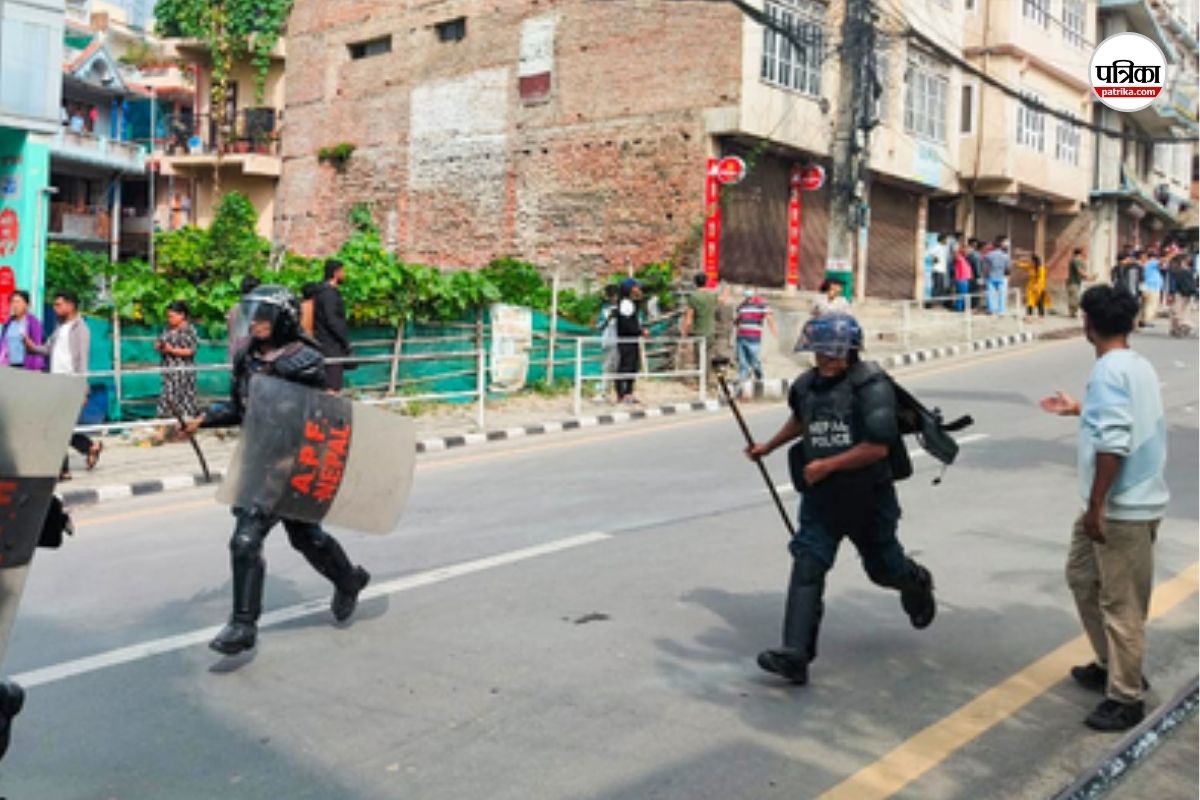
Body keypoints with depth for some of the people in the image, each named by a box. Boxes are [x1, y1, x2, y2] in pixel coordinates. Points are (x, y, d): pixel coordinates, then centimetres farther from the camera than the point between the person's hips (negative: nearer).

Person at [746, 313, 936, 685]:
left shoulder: (871, 385, -18)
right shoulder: (807, 384, 2)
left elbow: (878, 447, -24)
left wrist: (827, 465, -24)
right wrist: (769, 447, 25)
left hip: (868, 497, -4)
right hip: (820, 497, 4)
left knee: (883, 567, 16)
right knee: (807, 568, -10)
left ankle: (917, 583, 53)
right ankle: (795, 655, -13)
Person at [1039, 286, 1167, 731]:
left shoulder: (1108, 369, -18)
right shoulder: (1138, 366, 10)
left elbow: (1114, 444, -25)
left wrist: (1095, 506, -20)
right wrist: (1080, 410, 33)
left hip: (1122, 507, -10)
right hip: (1133, 500, 10)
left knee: (1121, 603, 0)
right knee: (1083, 575, 21)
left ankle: (1125, 699, 11)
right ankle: (1113, 666, 33)